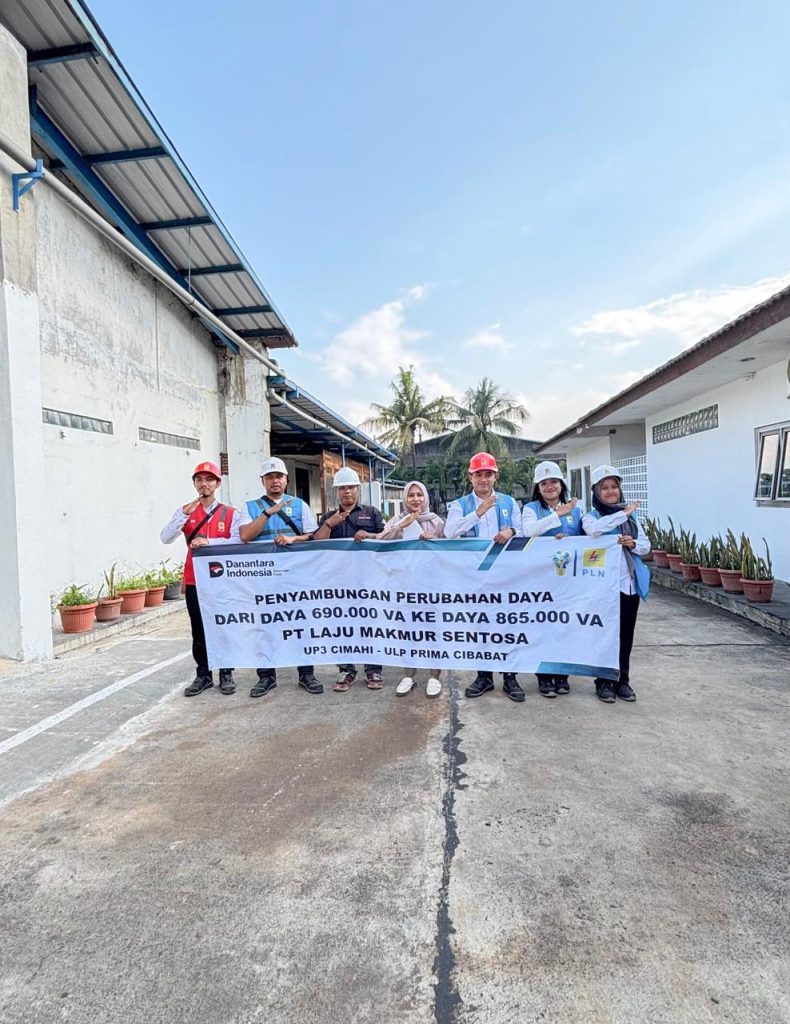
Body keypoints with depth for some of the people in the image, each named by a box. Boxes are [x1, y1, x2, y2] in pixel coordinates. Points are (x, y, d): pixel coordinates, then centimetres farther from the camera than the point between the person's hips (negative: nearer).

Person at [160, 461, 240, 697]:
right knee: (199, 630, 9)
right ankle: (203, 675, 19)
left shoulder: (230, 513, -1)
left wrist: (208, 541, -23)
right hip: (194, 580, 2)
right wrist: (185, 513, -18)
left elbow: (238, 541, -14)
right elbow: (165, 538, -7)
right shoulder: (185, 511, 5)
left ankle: (226, 674, 19)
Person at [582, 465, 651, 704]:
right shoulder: (591, 516, -4)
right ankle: (603, 682, 17)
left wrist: (634, 544, -10)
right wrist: (623, 513, -23)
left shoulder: (631, 515, 12)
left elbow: (646, 545, 12)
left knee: (626, 635, 12)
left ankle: (623, 680, 25)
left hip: (630, 584, 5)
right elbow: (593, 529, -28)